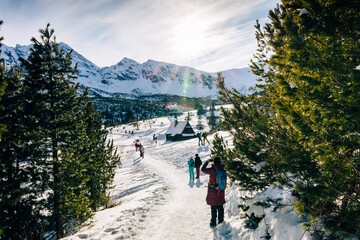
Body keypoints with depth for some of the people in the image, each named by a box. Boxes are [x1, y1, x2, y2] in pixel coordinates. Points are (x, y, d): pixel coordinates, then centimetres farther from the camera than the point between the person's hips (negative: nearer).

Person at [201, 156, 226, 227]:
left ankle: (213, 222, 12)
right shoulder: (223, 169, -6)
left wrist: (207, 162, 5)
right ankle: (221, 221, 24)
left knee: (213, 208, 5)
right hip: (221, 191, 4)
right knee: (220, 207, 15)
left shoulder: (212, 170, -19)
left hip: (213, 191, -4)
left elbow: (203, 169, -6)